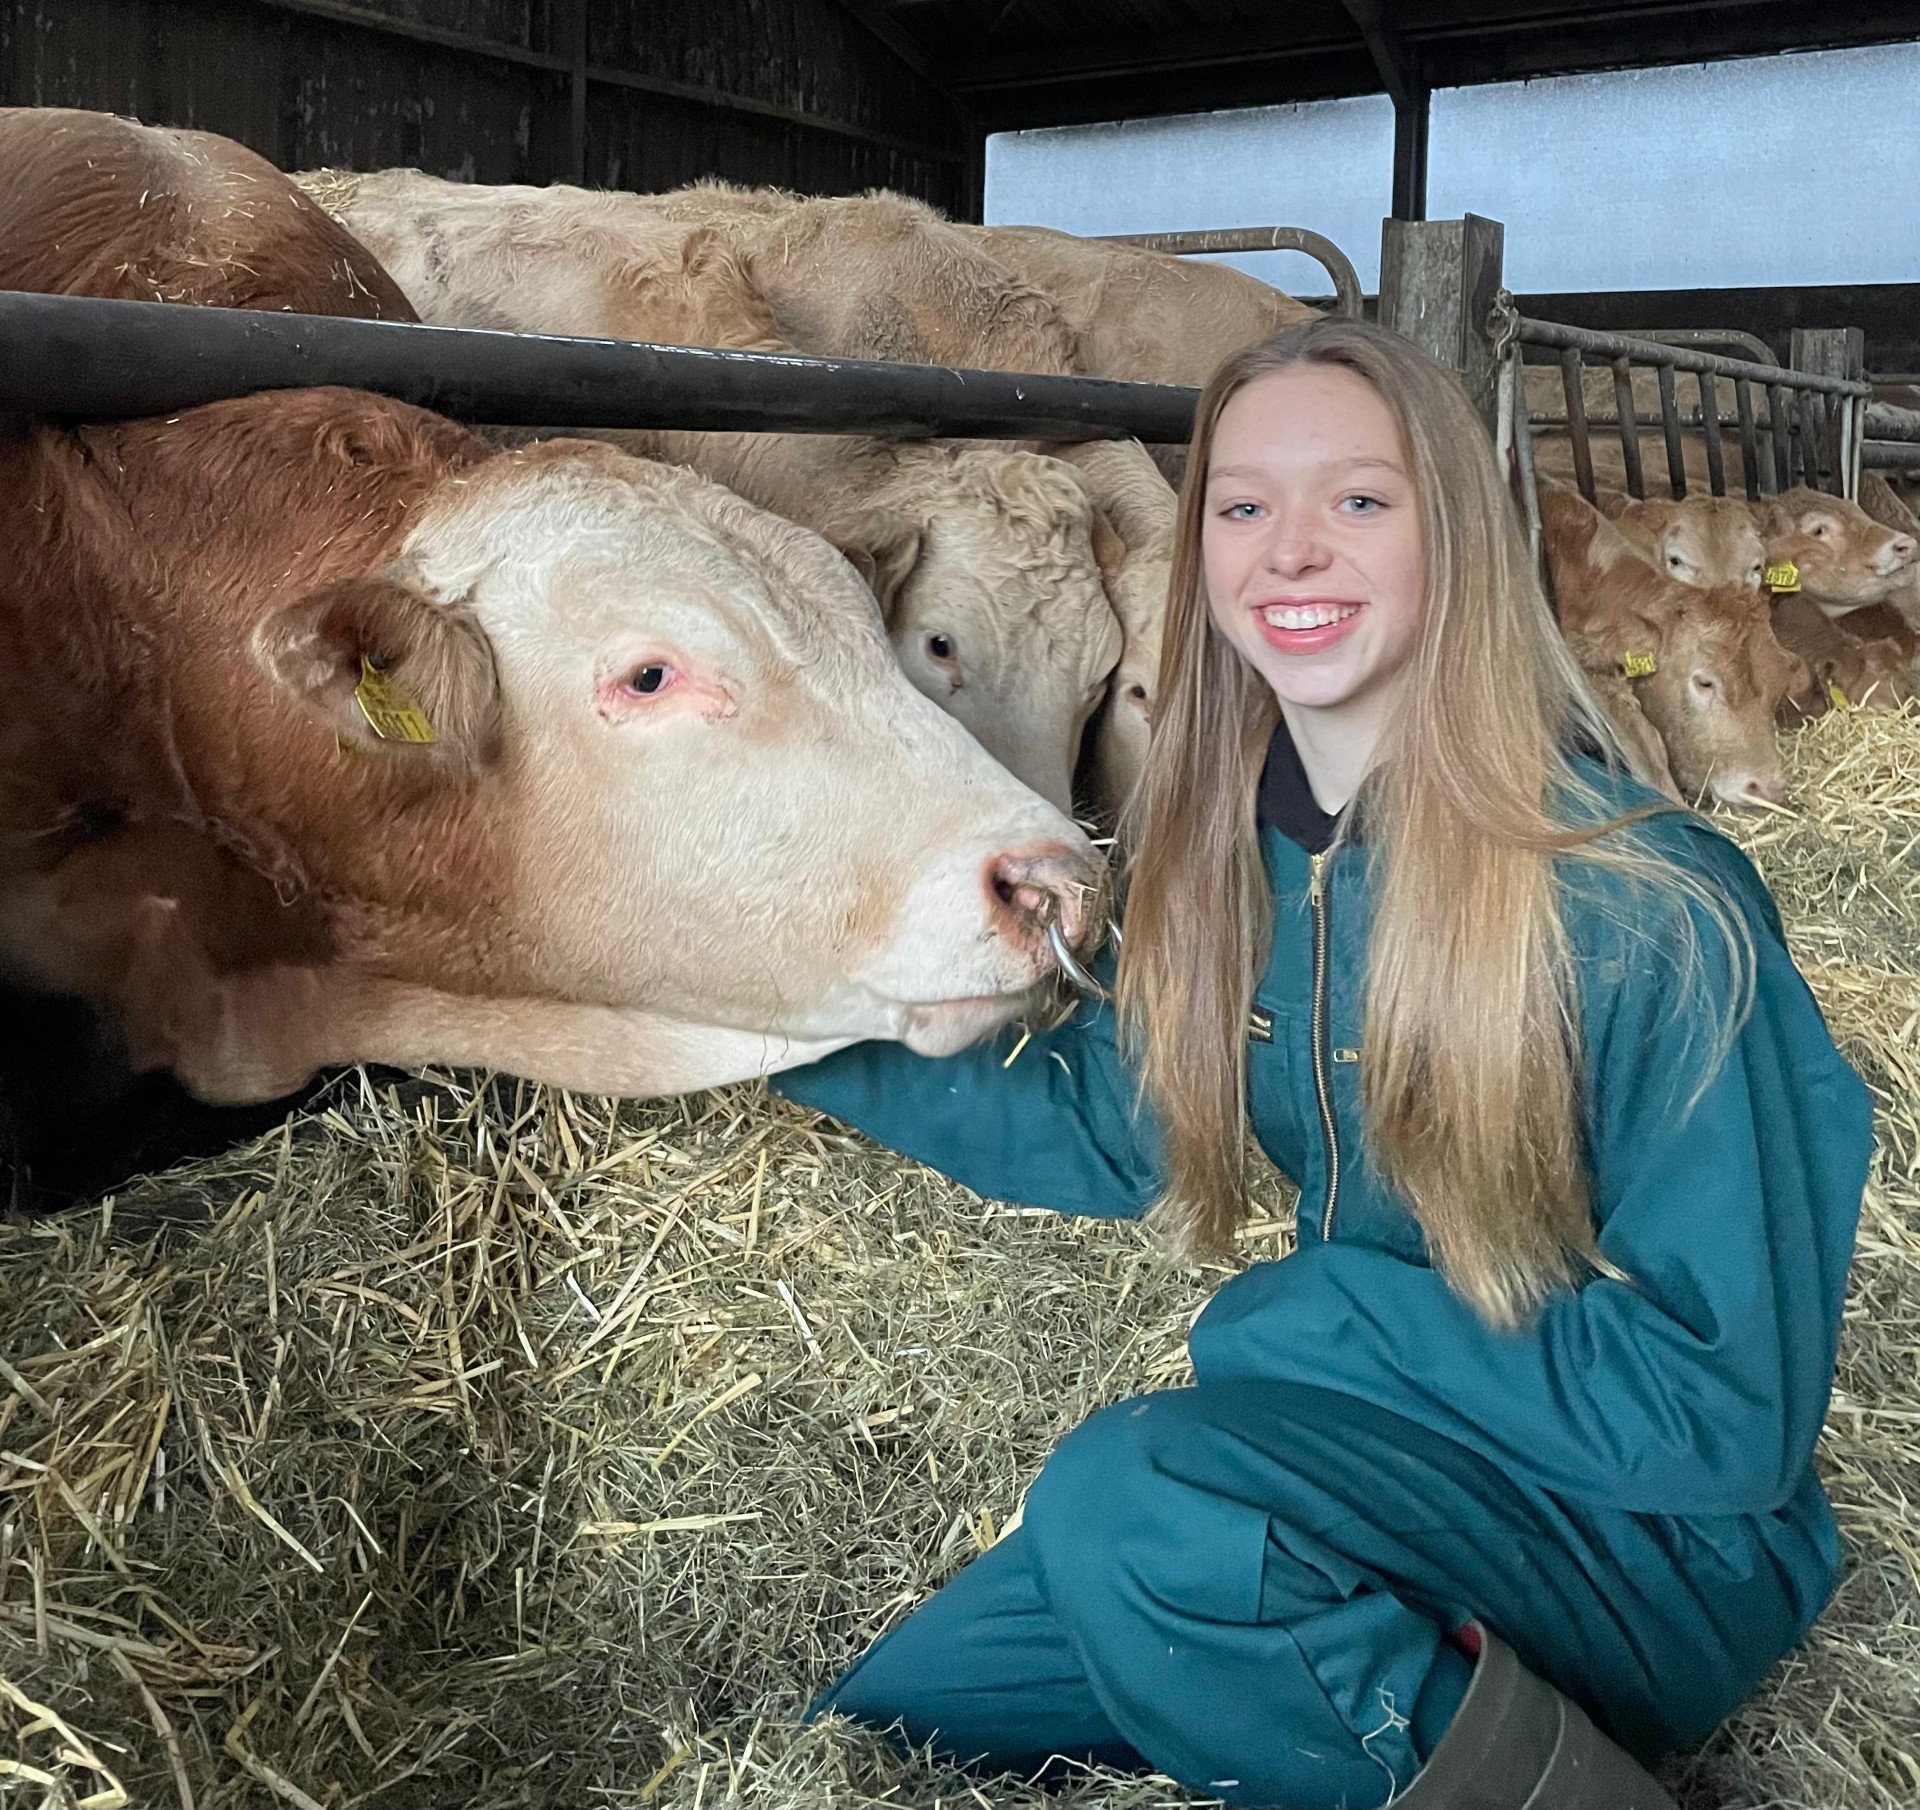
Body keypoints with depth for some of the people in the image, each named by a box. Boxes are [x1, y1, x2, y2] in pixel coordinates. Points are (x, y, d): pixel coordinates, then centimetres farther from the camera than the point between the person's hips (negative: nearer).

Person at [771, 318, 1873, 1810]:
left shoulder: (1639, 909, -23)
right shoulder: (1229, 856, -3)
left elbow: (1728, 1408, -20)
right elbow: (1105, 1123, 10)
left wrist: (1311, 1312, -19)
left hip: (1664, 1552, -6)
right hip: (1386, 1468, 7)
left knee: (1132, 1504, -32)